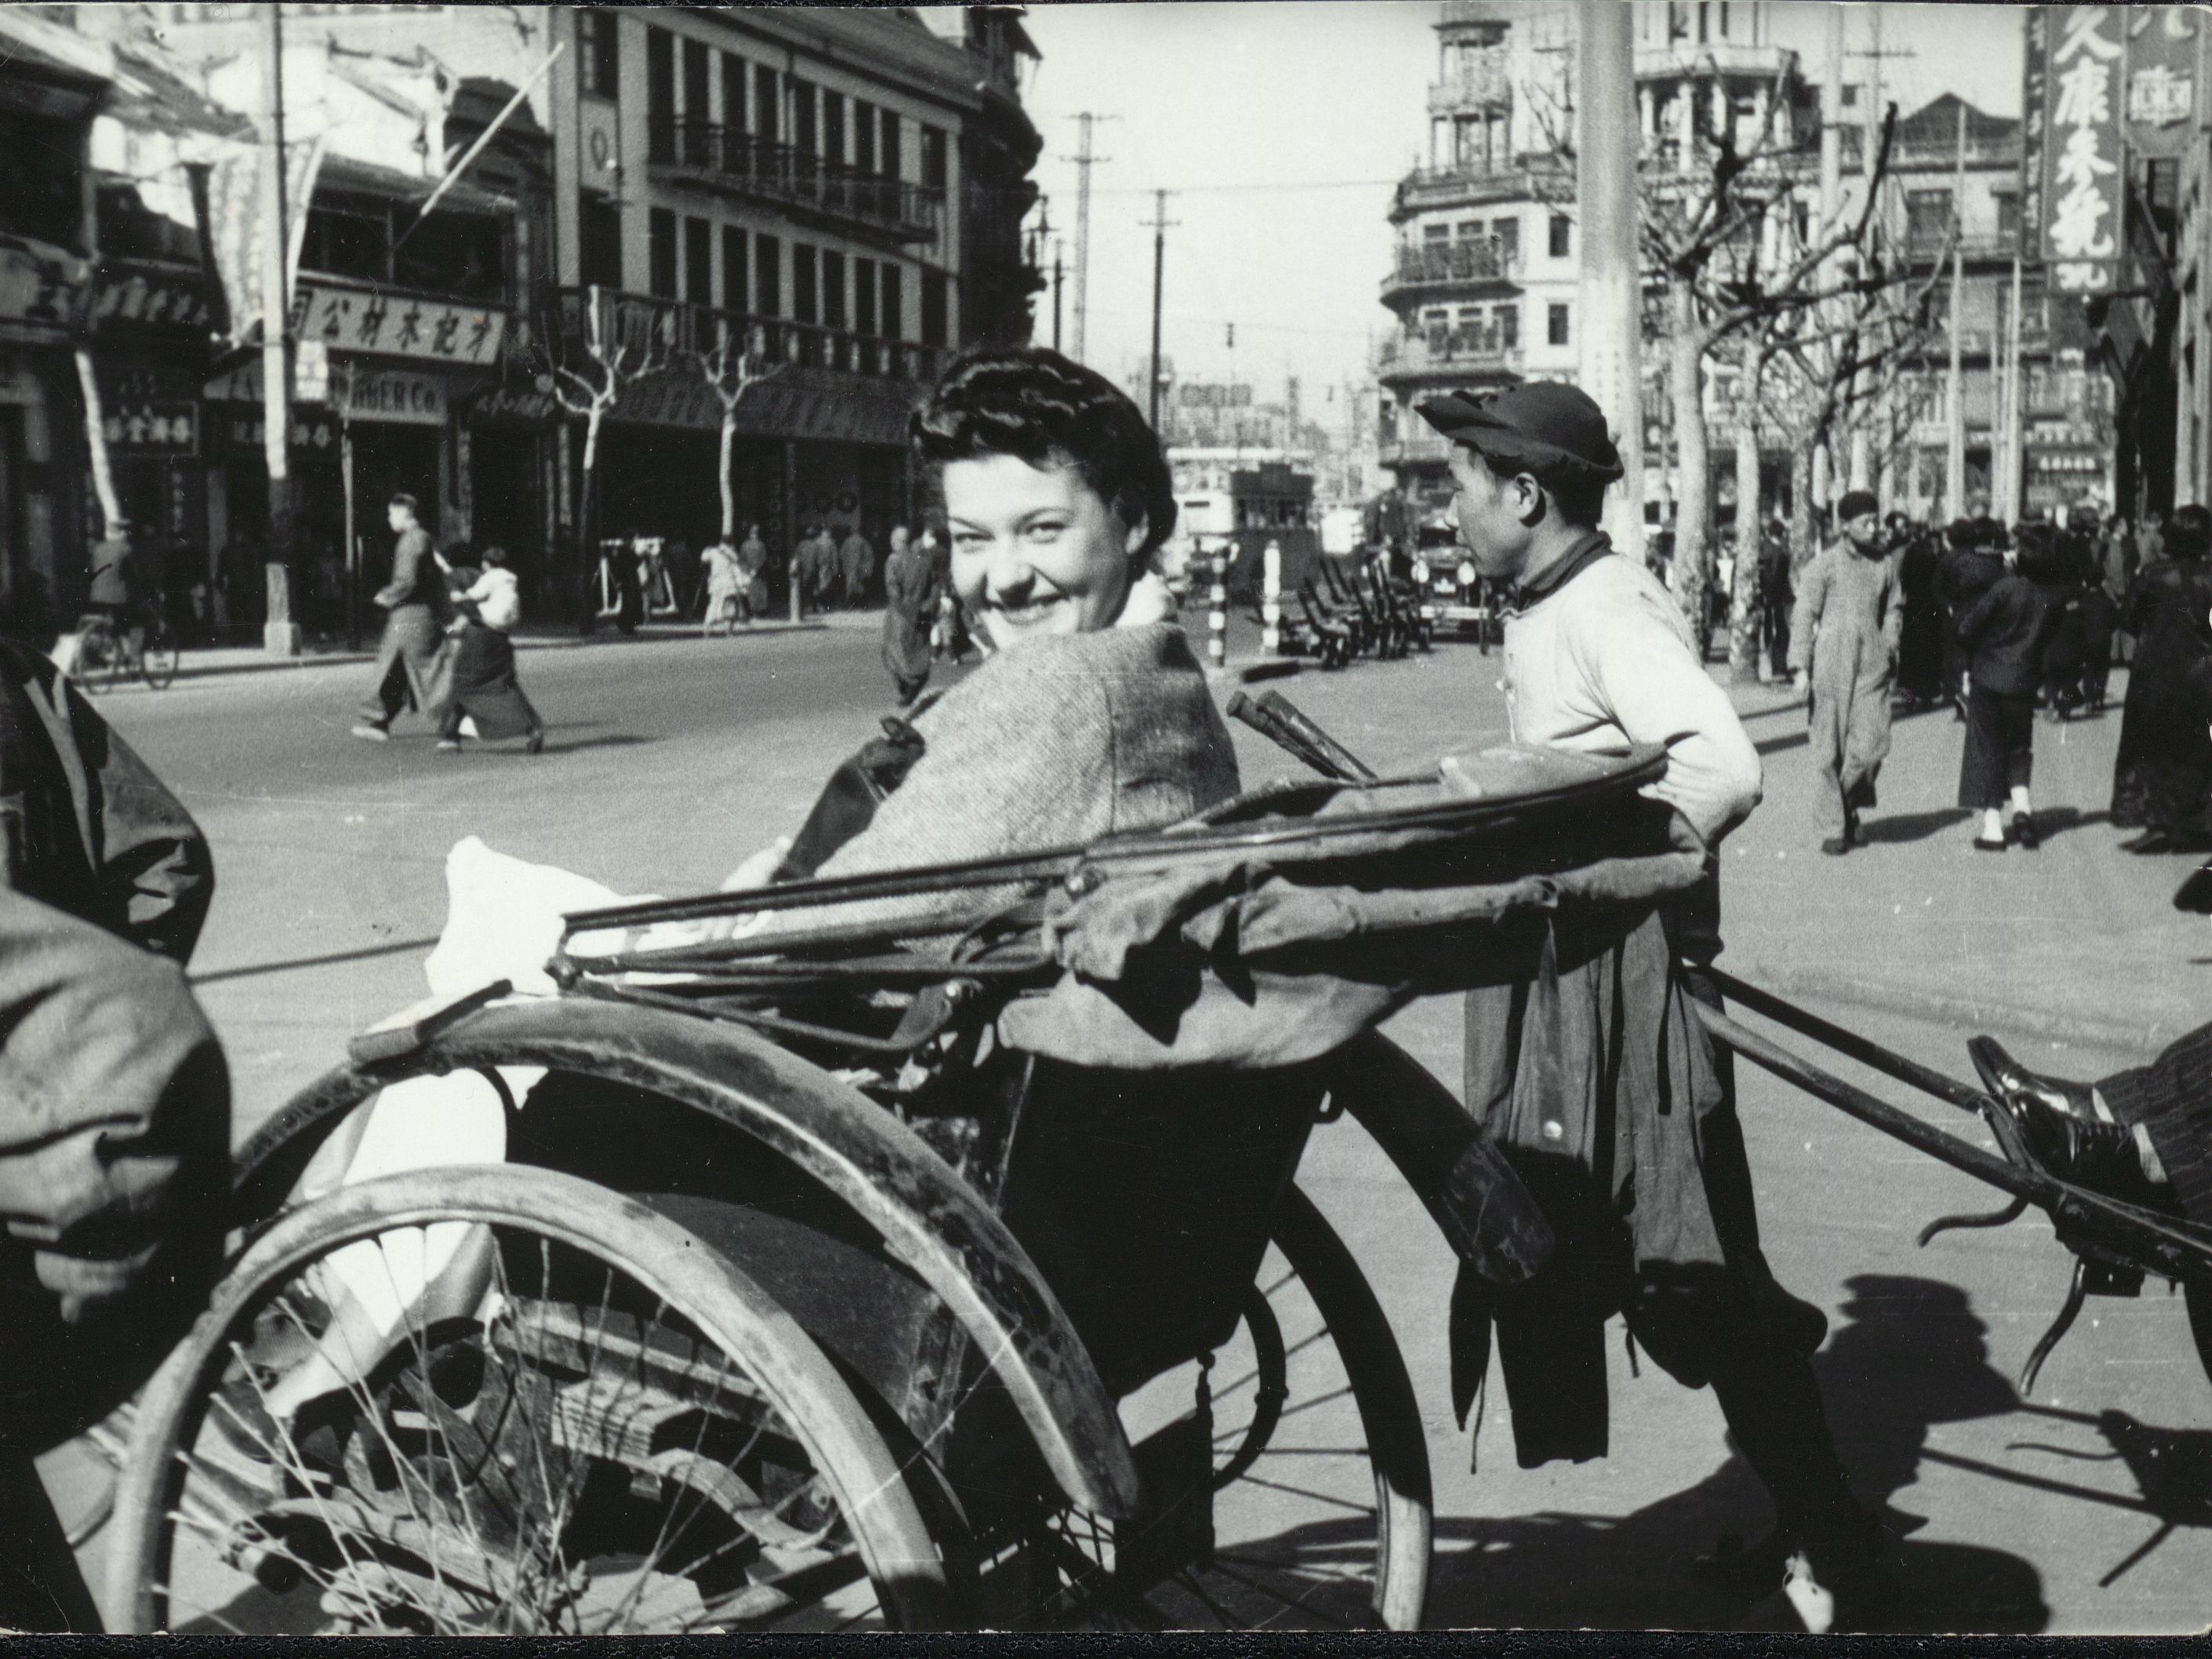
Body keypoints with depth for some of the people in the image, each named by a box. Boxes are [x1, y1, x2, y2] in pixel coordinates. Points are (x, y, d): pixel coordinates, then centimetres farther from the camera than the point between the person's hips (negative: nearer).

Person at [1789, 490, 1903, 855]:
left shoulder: (1884, 565, 11)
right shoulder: (1824, 564, -2)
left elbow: (1893, 609, 24)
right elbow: (1804, 616, -3)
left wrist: (1890, 644, 9)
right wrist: (1800, 667, -9)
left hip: (1872, 664, 3)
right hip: (1831, 661, -3)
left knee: (1872, 744, -8)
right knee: (1829, 748, 0)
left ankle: (1850, 803, 19)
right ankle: (1832, 828, 8)